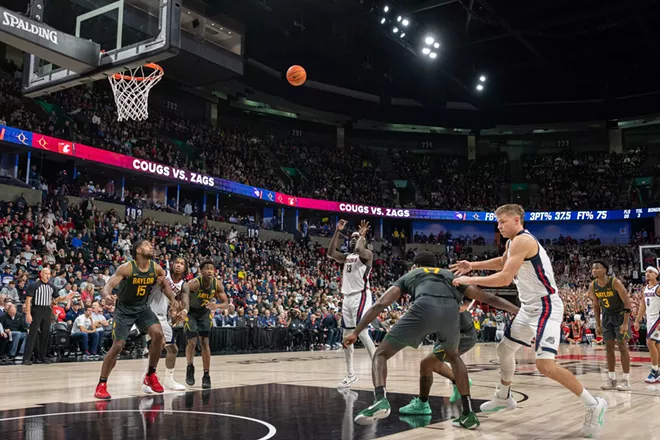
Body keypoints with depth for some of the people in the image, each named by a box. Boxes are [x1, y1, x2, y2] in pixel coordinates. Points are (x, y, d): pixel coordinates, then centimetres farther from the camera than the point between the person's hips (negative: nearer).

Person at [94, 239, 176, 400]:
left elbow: (165, 285, 11)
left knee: (158, 334, -17)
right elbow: (108, 286, -28)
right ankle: (101, 385, 8)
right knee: (117, 346, -8)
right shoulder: (126, 268, -21)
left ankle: (151, 375, 2)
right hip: (124, 309, -4)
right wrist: (107, 296, -51)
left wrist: (173, 300, -6)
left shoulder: (156, 268, -7)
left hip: (143, 308, 4)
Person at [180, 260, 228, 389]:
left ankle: (206, 375, 4)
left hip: (205, 312, 3)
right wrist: (184, 310, -74)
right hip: (191, 312, -3)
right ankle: (190, 368, 17)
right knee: (192, 342, -10)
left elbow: (226, 303, -13)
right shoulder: (194, 283, -33)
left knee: (205, 342, -3)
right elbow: (184, 292, -54)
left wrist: (216, 306, -37)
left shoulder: (217, 284, -19)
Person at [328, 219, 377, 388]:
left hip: (361, 296, -8)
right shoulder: (347, 257, 20)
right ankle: (350, 374, 15)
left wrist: (362, 235, -9)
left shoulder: (367, 253, -2)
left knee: (362, 333, -16)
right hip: (347, 298, 8)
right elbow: (331, 253, 5)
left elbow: (358, 250, -26)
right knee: (347, 335, 8)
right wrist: (337, 232, 5)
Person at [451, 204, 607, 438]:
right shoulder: (513, 242, 11)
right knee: (505, 348, 20)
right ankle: (504, 398, 39)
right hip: (530, 307, 11)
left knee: (545, 365, -20)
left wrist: (470, 280, -17)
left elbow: (504, 278, -27)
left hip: (546, 306, -11)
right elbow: (501, 262, 32)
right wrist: (472, 265, 18)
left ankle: (594, 405, -6)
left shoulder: (522, 240, -21)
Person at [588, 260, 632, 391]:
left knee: (622, 346, -6)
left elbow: (627, 302, -20)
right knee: (609, 347, 5)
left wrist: (625, 323, -25)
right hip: (606, 316, 5)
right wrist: (598, 324, 4)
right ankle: (611, 380, 11)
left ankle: (626, 381, -1)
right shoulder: (593, 286, -7)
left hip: (620, 315, -5)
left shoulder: (615, 282, -24)